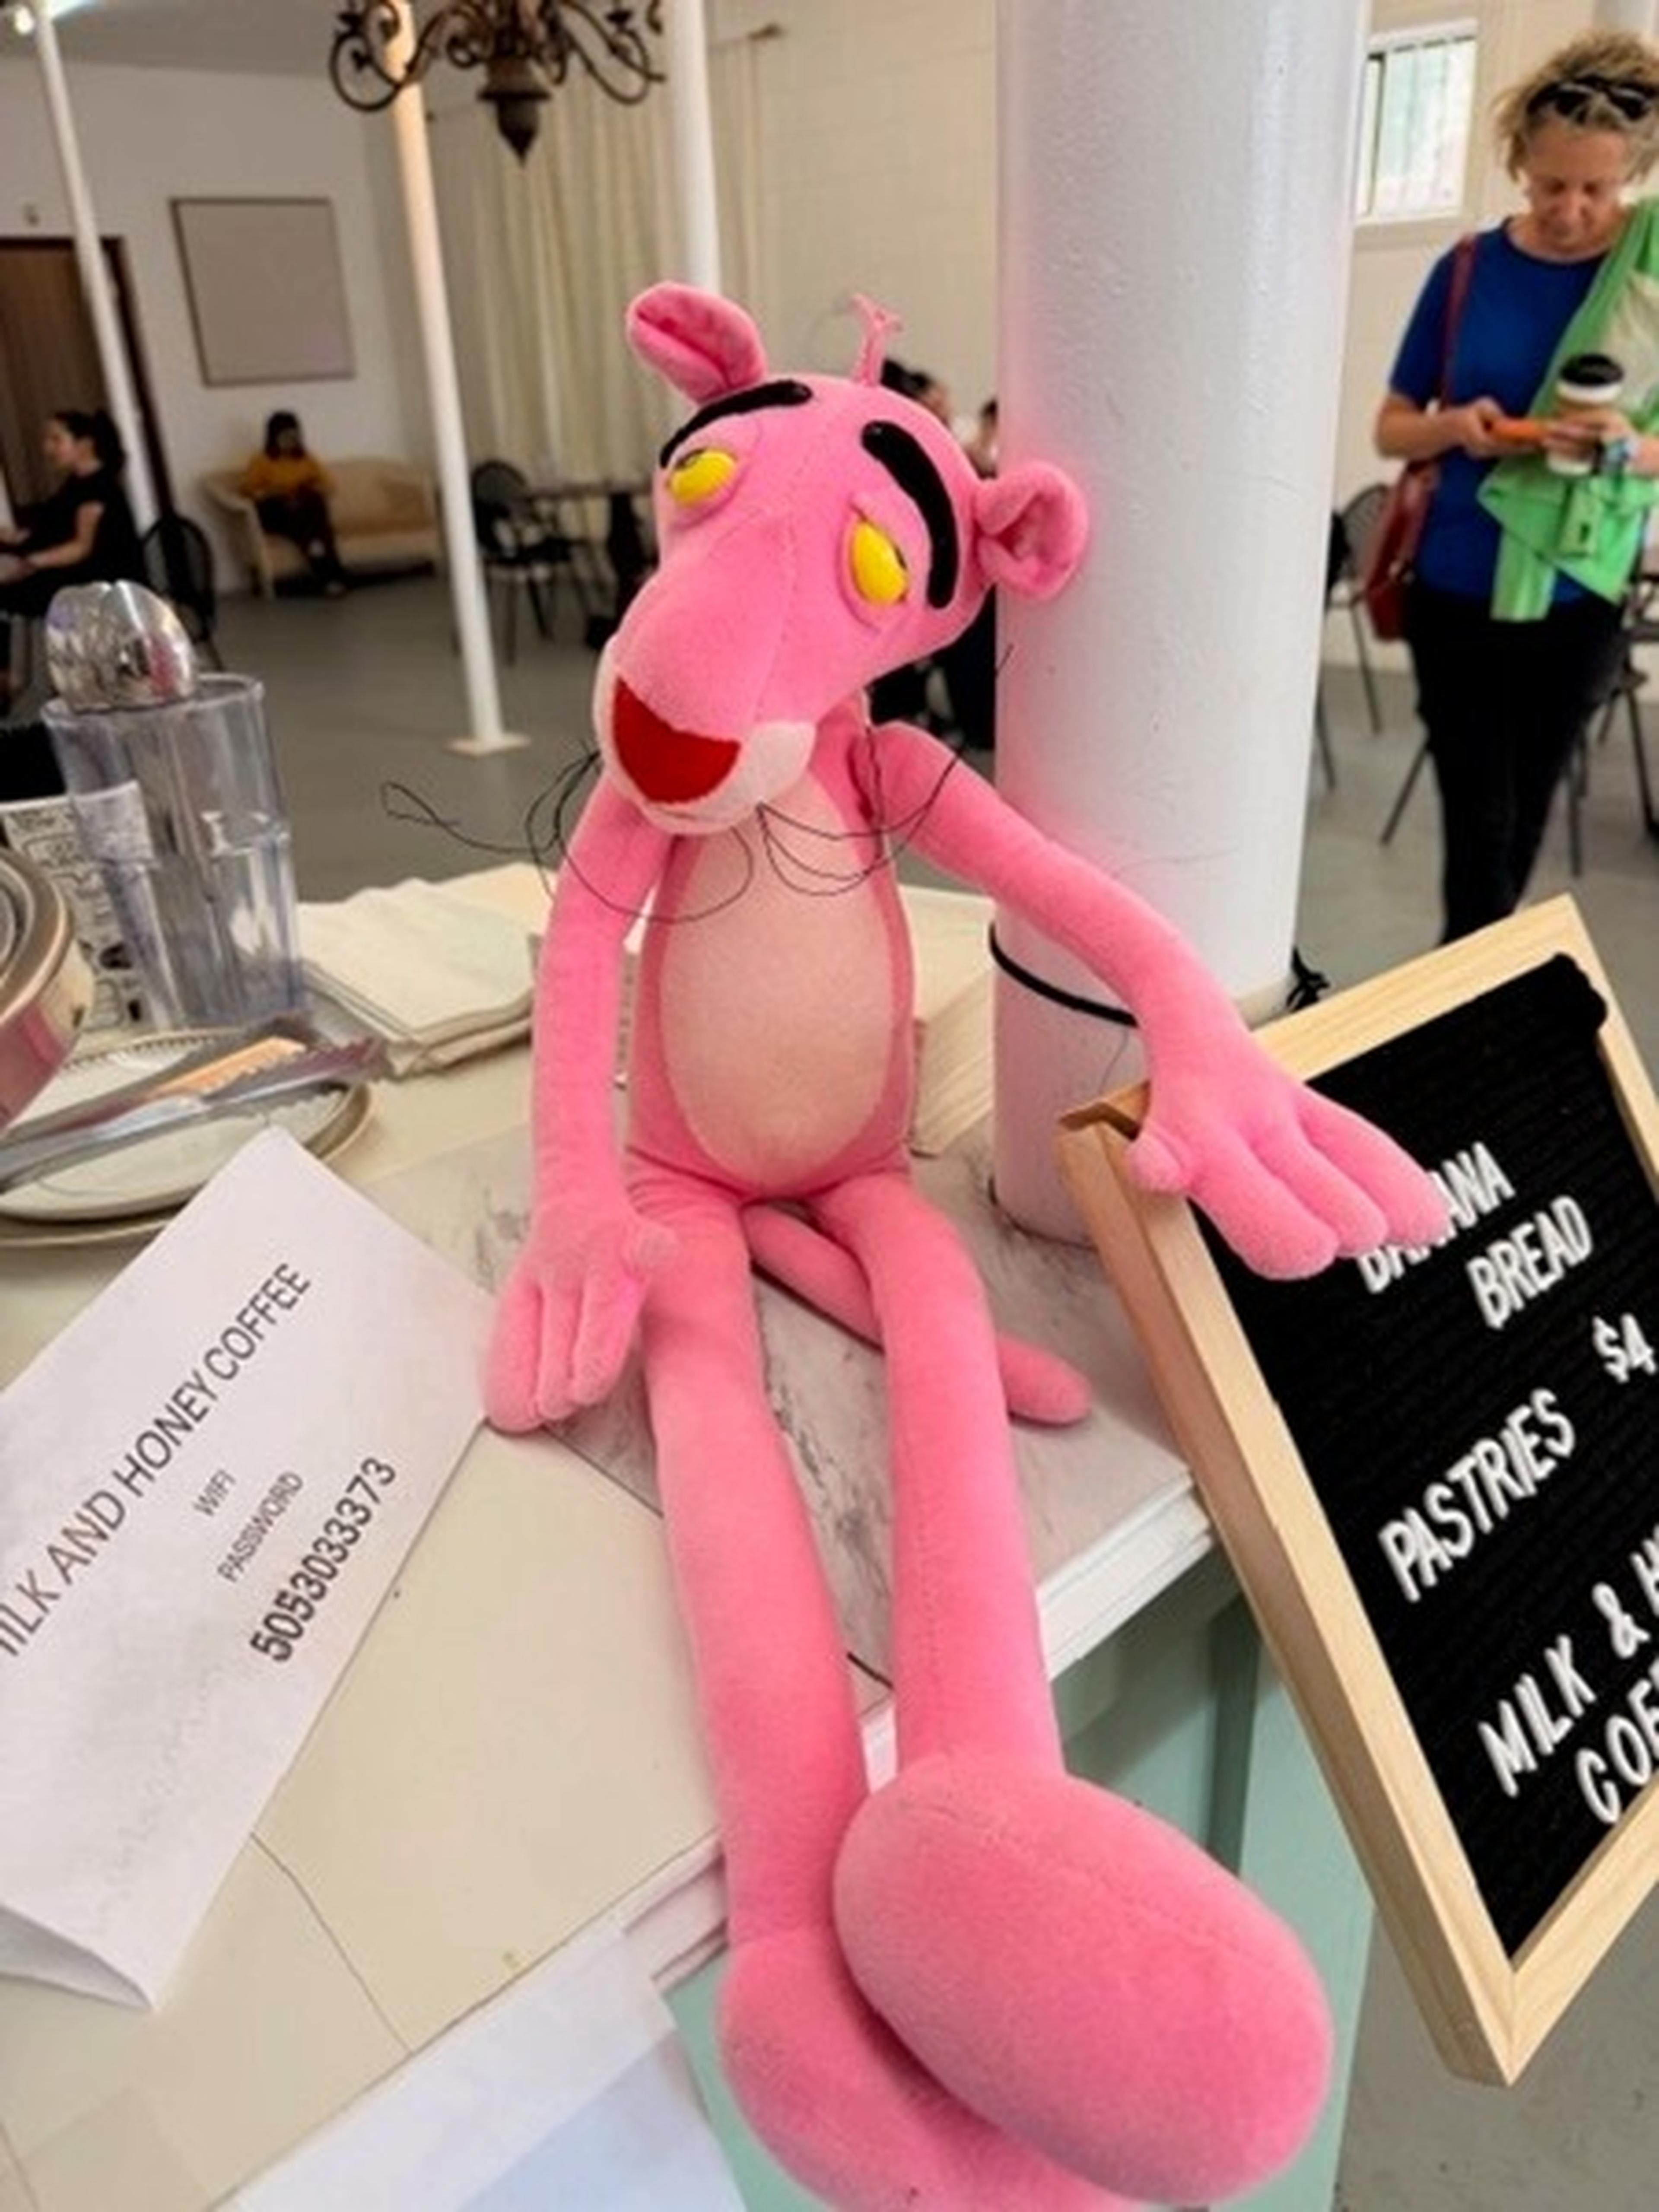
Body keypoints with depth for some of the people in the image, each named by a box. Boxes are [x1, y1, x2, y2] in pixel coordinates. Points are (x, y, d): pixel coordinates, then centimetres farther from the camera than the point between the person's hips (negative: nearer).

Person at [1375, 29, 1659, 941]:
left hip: (1578, 593, 1)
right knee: (1478, 820, -2)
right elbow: (1392, 427, 5)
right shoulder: (1471, 268, -1)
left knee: (1526, 810, 12)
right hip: (1456, 587, 0)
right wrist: (1455, 426, -16)